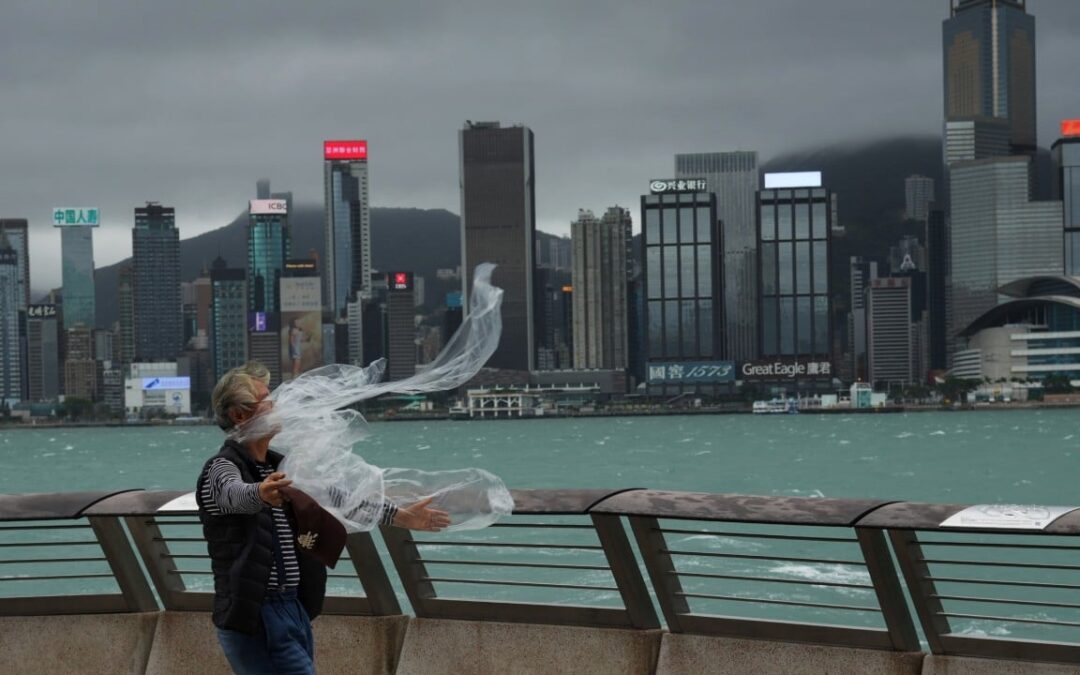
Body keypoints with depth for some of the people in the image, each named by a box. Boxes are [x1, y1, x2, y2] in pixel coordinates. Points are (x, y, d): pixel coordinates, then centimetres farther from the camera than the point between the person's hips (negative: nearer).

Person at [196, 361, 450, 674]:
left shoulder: (278, 468, 15)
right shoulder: (222, 468, -12)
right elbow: (235, 493, -35)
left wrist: (400, 516, 26)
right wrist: (261, 493, -59)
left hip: (294, 609, 9)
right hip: (254, 617, -9)